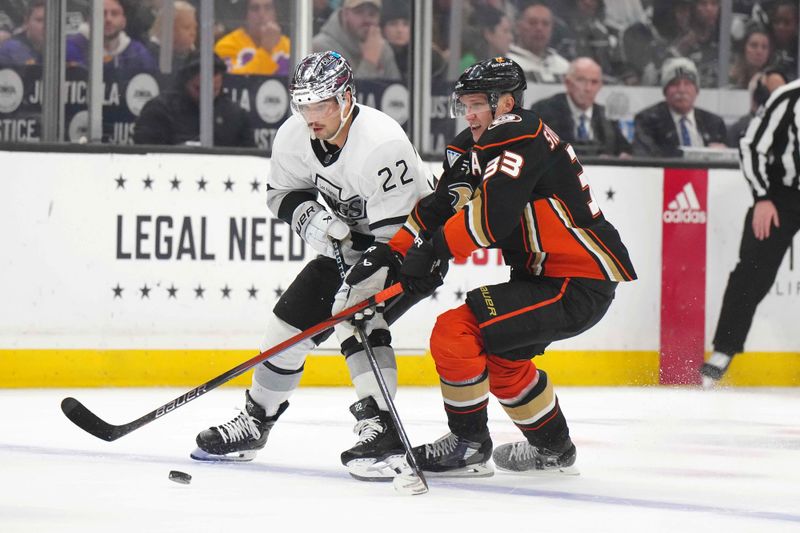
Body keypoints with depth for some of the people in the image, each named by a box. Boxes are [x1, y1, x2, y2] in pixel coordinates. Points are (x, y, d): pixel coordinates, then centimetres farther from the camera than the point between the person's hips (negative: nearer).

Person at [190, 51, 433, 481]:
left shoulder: (381, 145, -34)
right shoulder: (296, 136, -12)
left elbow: (395, 233, -33)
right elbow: (283, 192, 5)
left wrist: (360, 287, -41)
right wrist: (309, 218, -17)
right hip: (350, 240, 8)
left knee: (353, 310, -29)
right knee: (292, 315, 5)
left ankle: (382, 430, -33)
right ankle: (255, 421, 23)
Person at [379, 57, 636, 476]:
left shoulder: (520, 138, -19)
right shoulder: (472, 146, 12)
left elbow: (493, 213, -30)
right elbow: (438, 207, 13)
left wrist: (433, 251, -24)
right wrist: (394, 254, 2)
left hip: (581, 285, -11)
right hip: (545, 274, 11)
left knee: (455, 331, -16)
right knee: (501, 355, 29)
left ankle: (468, 444, -2)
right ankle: (551, 447, 44)